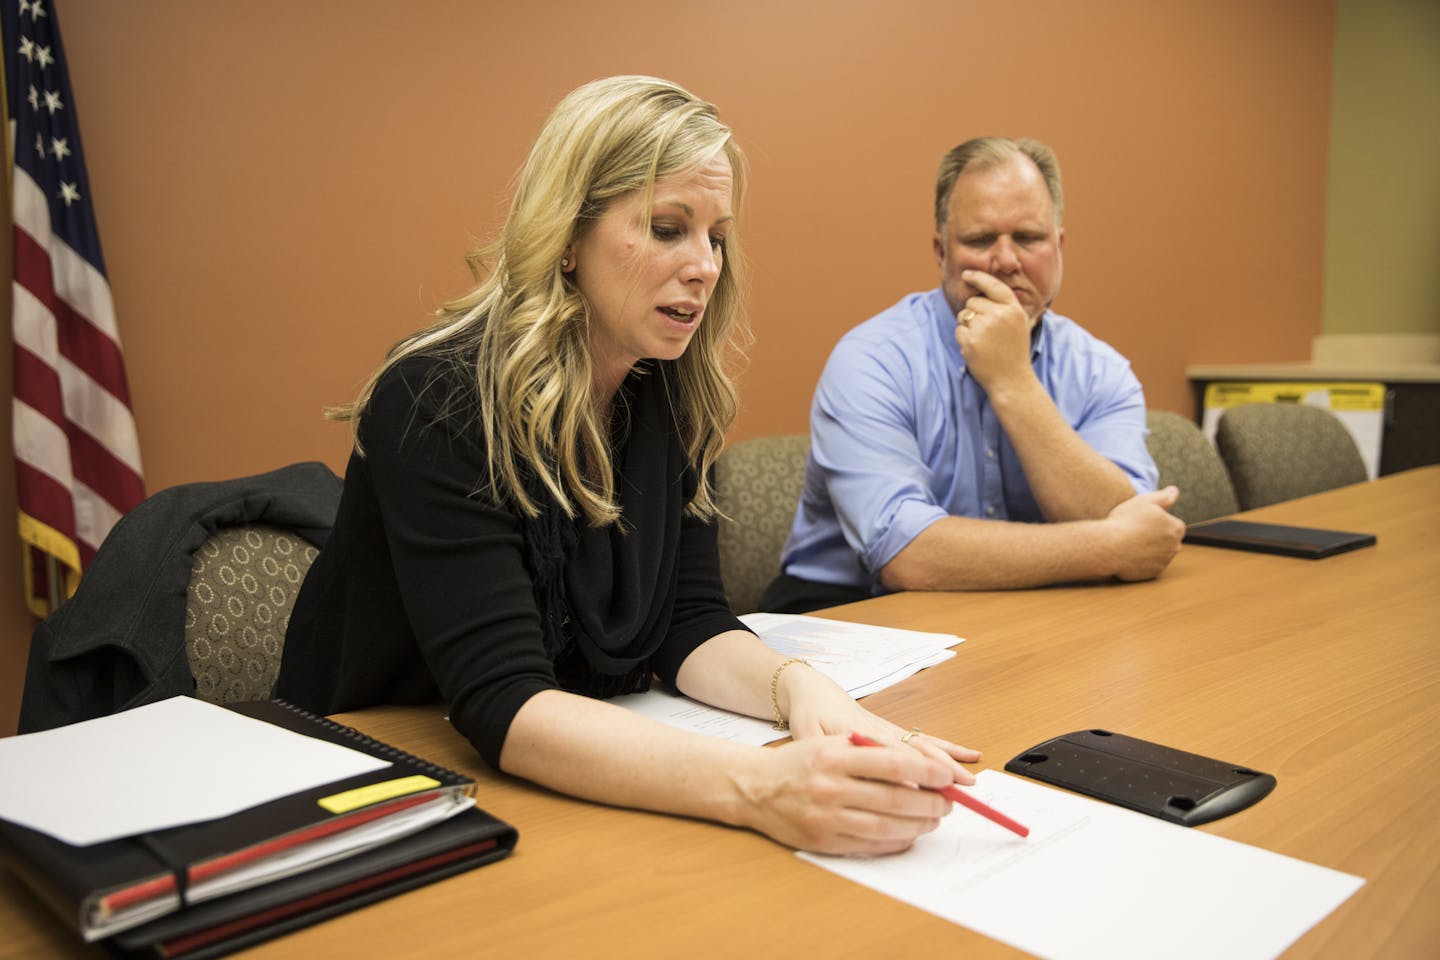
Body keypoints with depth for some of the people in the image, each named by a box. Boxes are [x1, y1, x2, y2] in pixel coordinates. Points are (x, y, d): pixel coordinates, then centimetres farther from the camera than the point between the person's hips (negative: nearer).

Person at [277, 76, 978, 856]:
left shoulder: (671, 394, -2)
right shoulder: (441, 399, -22)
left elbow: (692, 624, -5)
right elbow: (502, 704, -30)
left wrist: (796, 686, -26)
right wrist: (757, 787, -43)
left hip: (586, 787, 5)